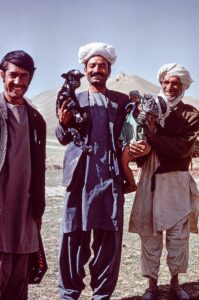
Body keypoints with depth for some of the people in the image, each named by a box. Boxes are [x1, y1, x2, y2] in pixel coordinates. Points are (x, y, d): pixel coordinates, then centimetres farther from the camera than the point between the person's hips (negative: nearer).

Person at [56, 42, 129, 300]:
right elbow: (63, 138, 6)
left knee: (109, 239, 4)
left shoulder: (122, 101, 13)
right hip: (81, 178, 0)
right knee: (74, 237, 0)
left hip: (111, 178, 1)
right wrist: (64, 123, -13)